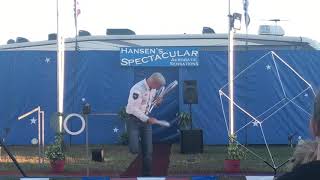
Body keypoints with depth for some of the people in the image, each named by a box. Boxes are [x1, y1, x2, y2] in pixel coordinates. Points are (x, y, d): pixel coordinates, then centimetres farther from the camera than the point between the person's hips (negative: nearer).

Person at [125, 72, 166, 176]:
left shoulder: (153, 89, 0)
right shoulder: (138, 89, -24)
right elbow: (133, 109, -24)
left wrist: (156, 102, -5)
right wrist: (147, 119, -25)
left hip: (146, 119, 7)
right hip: (134, 119, -6)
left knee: (148, 151, 3)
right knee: (134, 149, -17)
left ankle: (147, 174, 11)